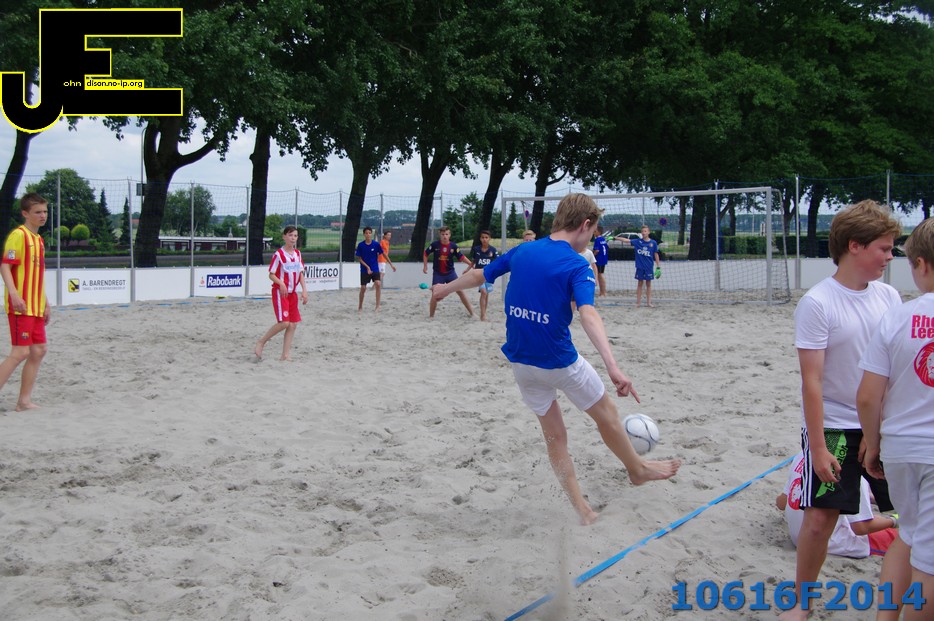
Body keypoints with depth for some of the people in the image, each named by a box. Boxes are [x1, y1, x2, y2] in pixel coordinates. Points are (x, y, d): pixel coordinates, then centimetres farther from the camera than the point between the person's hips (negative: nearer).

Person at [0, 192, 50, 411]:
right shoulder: (18, 235, -9)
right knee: (21, 352, -12)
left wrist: (45, 304, 22)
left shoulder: (38, 239, 17)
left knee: (39, 350, 8)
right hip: (21, 306, -9)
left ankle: (24, 400, 13)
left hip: (35, 307, 9)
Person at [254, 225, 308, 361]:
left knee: (293, 324, 2)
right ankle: (260, 343, 0)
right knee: (284, 322, -17)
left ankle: (286, 355, 6)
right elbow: (271, 274, -9)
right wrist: (281, 283, -26)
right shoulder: (278, 254, -10)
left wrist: (304, 290, 4)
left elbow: (301, 273, 14)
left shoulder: (297, 253, 10)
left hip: (292, 293, 7)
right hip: (280, 292, -7)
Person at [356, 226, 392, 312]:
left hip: (375, 269, 0)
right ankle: (360, 306, 25)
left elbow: (384, 254, 4)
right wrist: (367, 267, -13)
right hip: (364, 270, 0)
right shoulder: (360, 245, -7)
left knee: (378, 284, -21)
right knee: (363, 288, 2)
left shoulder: (376, 244, -6)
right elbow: (359, 259, -2)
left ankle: (377, 306, -14)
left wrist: (391, 264, 6)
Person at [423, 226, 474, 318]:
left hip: (450, 273, 1)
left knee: (460, 291, 0)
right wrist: (425, 266, 2)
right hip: (438, 274, -1)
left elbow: (461, 257, -4)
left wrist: (471, 264, -16)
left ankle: (471, 312, 6)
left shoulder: (453, 246, -6)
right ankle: (431, 316, 7)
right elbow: (425, 254, 5)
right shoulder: (435, 245, -9)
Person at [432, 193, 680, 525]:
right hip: (560, 361, -6)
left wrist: (445, 288, 36)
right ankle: (638, 469, 40)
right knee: (607, 414, 19)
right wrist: (613, 367, -41)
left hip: (520, 362, 6)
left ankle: (582, 510, 16)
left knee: (554, 436, 14)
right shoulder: (576, 265, -15)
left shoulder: (521, 251, 3)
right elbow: (588, 314, -31)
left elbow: (479, 275, 17)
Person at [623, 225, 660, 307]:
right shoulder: (637, 242, -1)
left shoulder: (653, 243, -1)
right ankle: (638, 302, 10)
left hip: (649, 267, 0)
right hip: (640, 267, 0)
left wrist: (658, 267, 1)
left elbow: (656, 255, 3)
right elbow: (627, 240, -9)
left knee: (648, 284, 7)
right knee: (640, 284, 6)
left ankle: (648, 302, 13)